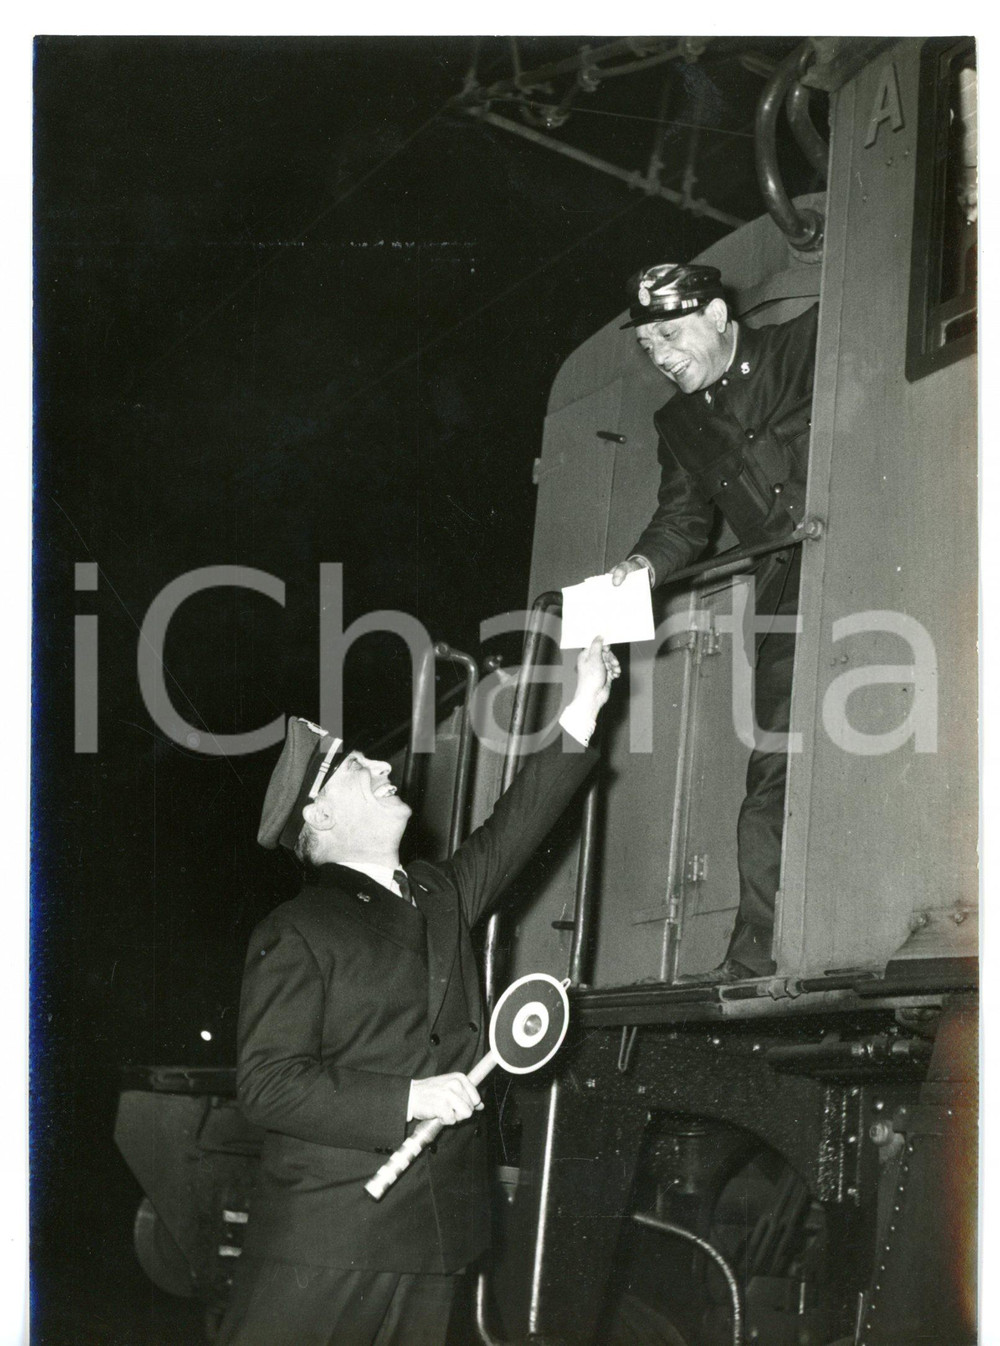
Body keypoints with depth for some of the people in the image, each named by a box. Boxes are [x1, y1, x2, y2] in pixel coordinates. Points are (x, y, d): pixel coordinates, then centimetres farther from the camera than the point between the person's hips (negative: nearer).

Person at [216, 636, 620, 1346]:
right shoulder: (296, 934, -6)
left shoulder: (441, 895, 17)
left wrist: (584, 708, 19)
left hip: (434, 1234, 7)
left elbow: (514, 827, 24)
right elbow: (268, 1085, -12)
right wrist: (410, 1098, -17)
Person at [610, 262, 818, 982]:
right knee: (774, 768, -3)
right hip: (786, 593, 4)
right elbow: (684, 520, 15)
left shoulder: (812, 345, 5)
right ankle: (755, 957, -5)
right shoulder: (680, 423, 19)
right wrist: (642, 564, -5)